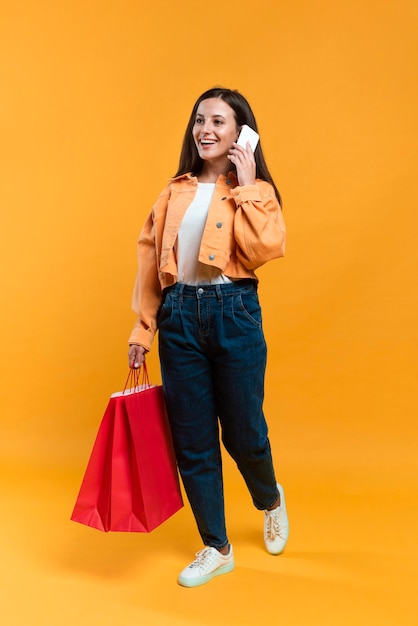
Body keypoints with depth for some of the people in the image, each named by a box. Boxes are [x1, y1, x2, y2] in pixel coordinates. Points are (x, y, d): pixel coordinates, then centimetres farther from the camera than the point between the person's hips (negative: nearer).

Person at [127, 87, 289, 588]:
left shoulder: (256, 190, 3)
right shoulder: (175, 192, 12)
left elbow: (263, 250, -17)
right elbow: (150, 260, 10)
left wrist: (245, 188, -10)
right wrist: (142, 329, 7)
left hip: (234, 314, -3)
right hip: (178, 318, 4)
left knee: (243, 433, 4)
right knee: (191, 440, 7)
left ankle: (271, 501, 40)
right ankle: (216, 549, 26)